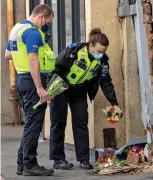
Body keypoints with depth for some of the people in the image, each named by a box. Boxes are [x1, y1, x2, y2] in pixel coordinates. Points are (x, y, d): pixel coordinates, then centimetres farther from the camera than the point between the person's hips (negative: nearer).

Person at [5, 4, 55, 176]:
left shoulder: (17, 28, 15)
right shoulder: (33, 32, -15)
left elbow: (7, 54, 26)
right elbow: (33, 61, -24)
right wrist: (40, 88, -26)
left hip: (21, 78, 10)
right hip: (32, 80, -10)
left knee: (30, 123, 16)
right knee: (34, 124, -5)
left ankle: (22, 163, 19)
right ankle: (29, 165, -3)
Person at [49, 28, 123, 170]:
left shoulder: (102, 61, -13)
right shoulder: (73, 51, -27)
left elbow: (106, 83, -6)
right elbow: (56, 67, -19)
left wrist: (114, 104, -9)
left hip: (79, 91, 4)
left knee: (81, 123, 0)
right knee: (58, 123, -3)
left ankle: (84, 159, 4)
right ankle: (58, 159, 2)